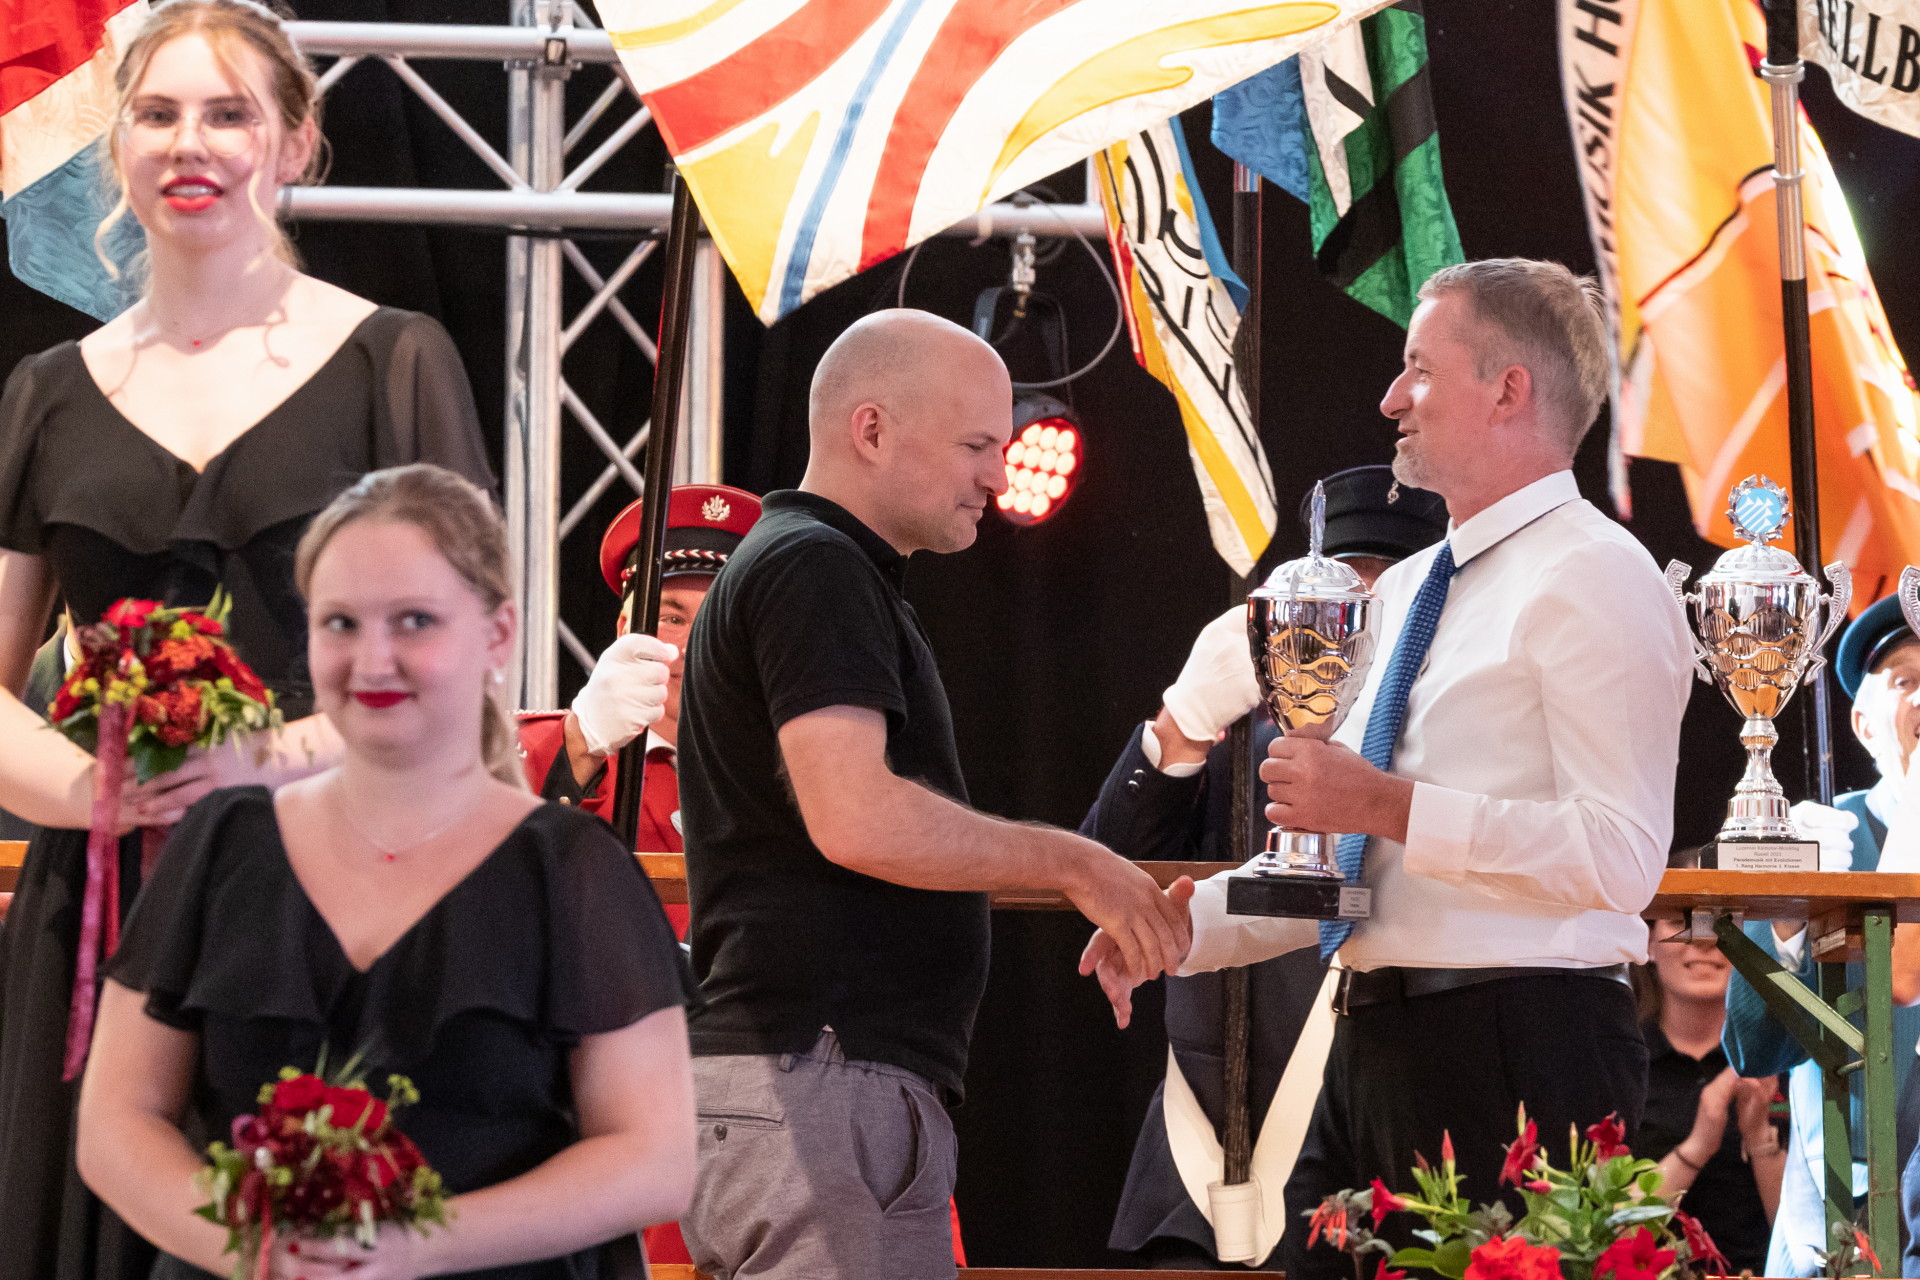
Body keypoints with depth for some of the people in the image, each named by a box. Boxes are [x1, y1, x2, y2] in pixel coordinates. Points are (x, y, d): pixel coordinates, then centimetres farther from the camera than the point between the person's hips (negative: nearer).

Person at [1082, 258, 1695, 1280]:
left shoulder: (1593, 578, -8)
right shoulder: (1406, 590, 21)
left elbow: (1620, 859, -19)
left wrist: (1390, 806, -19)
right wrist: (1181, 924, 12)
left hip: (1518, 1051, -9)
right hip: (1375, 1044, 9)